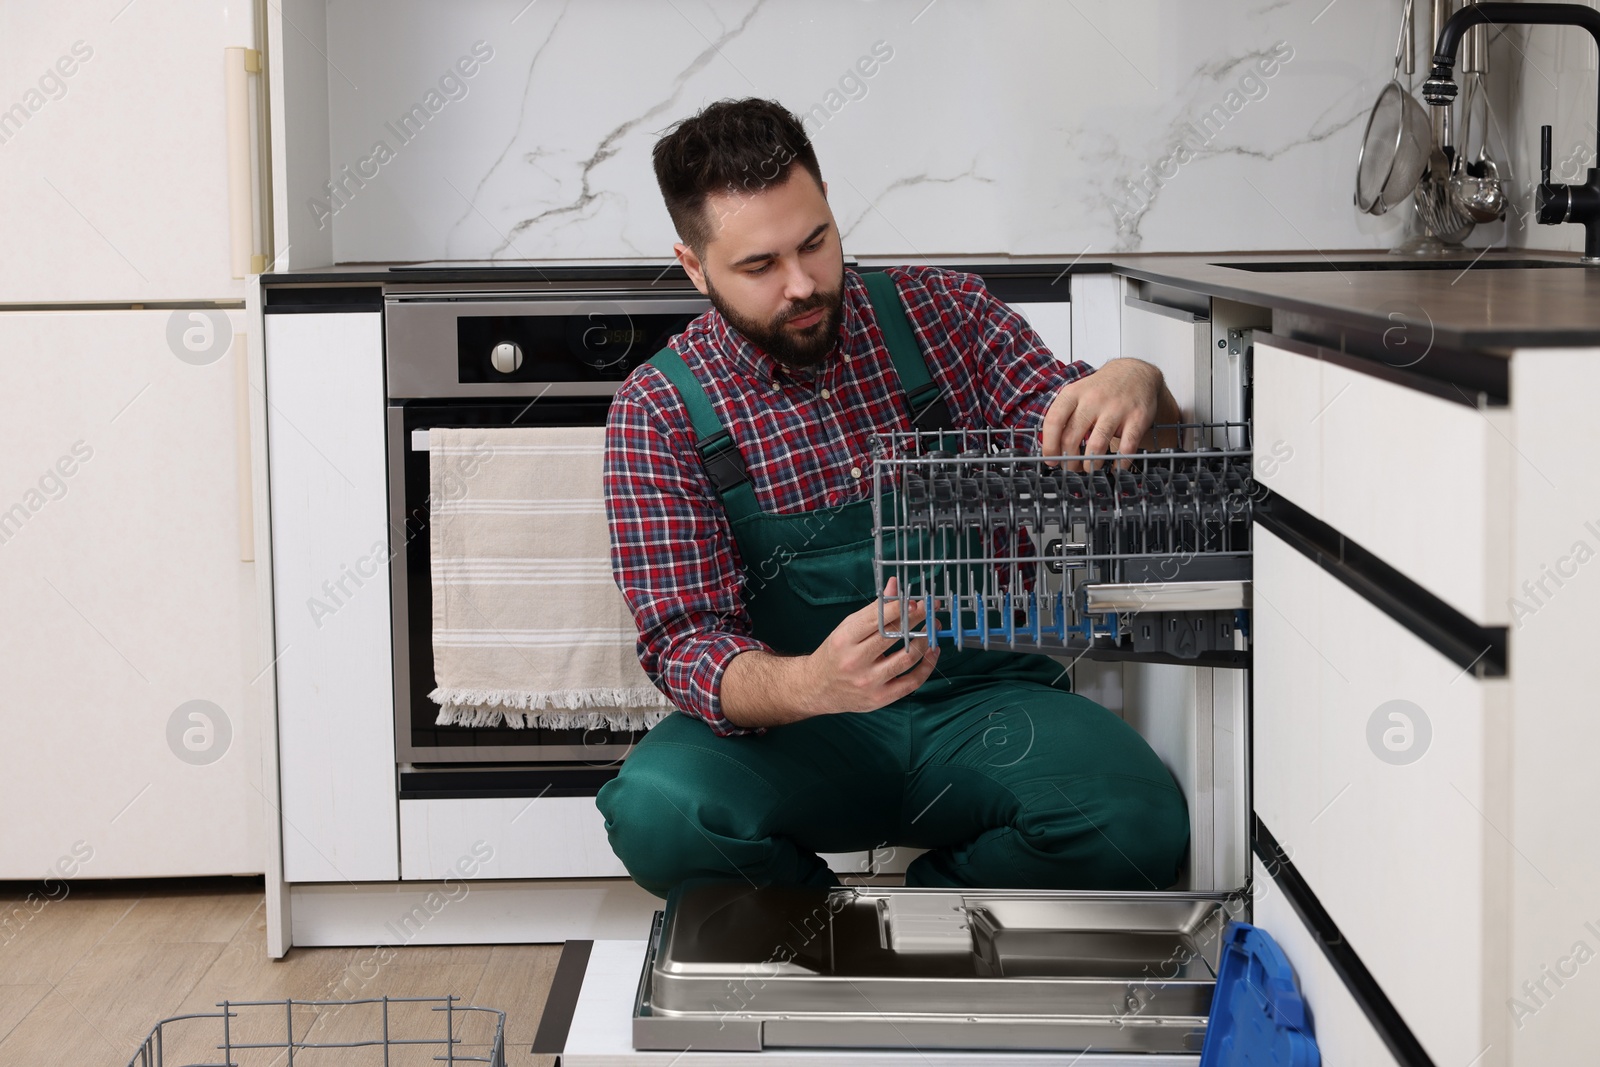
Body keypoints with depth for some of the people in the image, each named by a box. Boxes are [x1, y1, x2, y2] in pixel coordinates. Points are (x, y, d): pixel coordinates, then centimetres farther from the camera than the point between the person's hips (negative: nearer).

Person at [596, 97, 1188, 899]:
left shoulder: (941, 314, 3)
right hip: (792, 727, -1)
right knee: (657, 809, -32)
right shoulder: (658, 411, -3)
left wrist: (1134, 385, -28)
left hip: (981, 699, 1)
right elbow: (683, 641, -9)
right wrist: (810, 686, -33)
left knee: (1139, 823, -28)